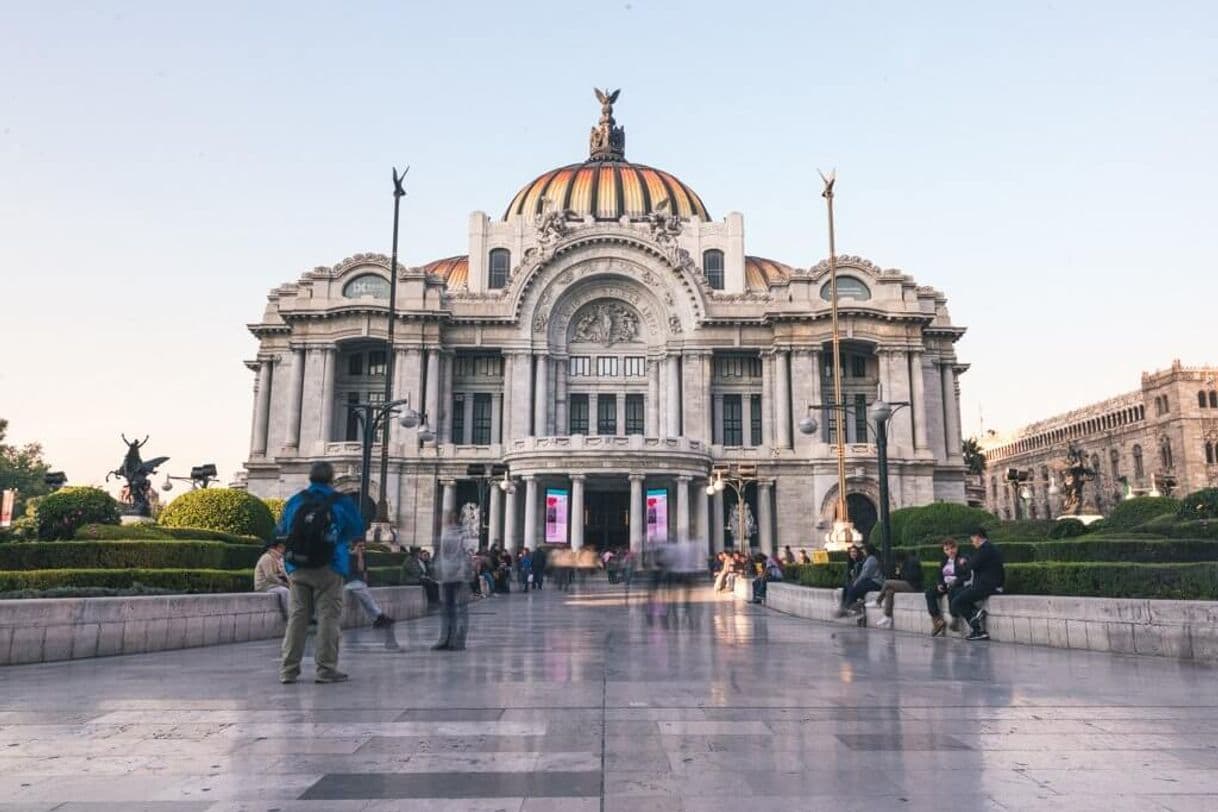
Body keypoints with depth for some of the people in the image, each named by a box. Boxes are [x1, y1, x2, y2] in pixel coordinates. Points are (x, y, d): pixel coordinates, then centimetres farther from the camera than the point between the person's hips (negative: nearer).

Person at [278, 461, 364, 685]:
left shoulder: (295, 501, 4)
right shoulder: (340, 502, -4)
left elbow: (281, 530, 16)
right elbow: (358, 530, 8)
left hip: (297, 568, 3)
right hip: (328, 568, -3)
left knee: (297, 616, 10)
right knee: (328, 617, 2)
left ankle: (288, 669, 11)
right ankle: (326, 669, 3)